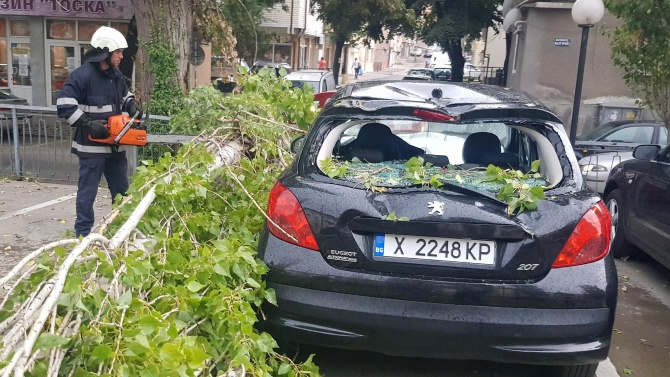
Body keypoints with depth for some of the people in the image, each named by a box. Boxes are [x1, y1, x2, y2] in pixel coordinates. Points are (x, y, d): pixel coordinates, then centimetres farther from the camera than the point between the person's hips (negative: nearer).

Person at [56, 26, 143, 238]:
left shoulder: (116, 75, 9)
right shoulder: (82, 75, -16)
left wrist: (133, 107, 4)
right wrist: (88, 124, -24)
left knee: (122, 190, 16)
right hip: (92, 146, -8)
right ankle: (83, 234, 13)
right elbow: (64, 104, -20)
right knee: (88, 191, 2)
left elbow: (125, 96, 25)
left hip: (115, 145, 8)